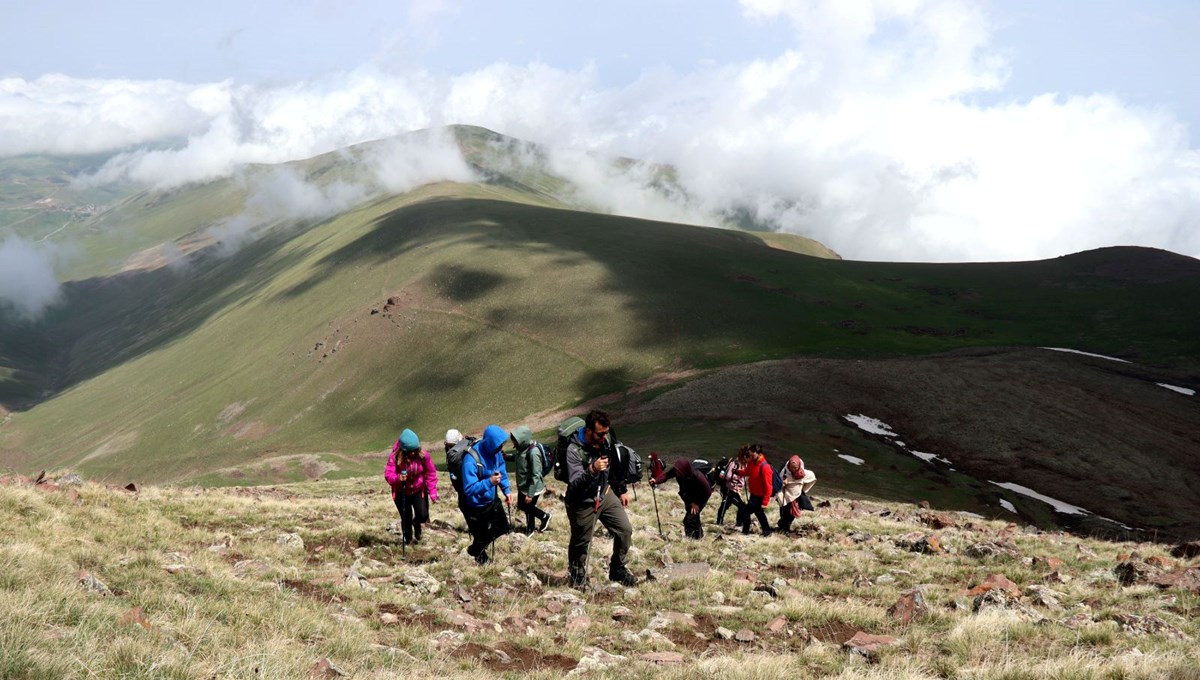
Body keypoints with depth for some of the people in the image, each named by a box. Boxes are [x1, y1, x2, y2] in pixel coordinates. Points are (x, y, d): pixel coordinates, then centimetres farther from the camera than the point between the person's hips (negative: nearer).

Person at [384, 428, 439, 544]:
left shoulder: (423, 455, -18)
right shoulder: (395, 457, -22)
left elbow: (431, 474, -8)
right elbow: (388, 475, -23)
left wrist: (433, 493, -11)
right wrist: (398, 478, -45)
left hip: (419, 491, 1)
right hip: (402, 493, -1)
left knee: (423, 516, -11)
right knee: (406, 519, 4)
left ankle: (416, 523, 27)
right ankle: (409, 541, 27)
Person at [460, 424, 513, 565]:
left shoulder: (495, 452, -12)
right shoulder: (471, 460, -35)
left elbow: (501, 470, 8)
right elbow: (469, 489, -34)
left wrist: (506, 490, 1)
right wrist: (489, 482, -43)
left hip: (493, 500, 7)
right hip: (477, 506, -7)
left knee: (502, 528, 21)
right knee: (482, 536, 13)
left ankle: (479, 547, 46)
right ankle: (479, 555, 46)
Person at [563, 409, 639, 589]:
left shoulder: (607, 440, -8)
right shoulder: (574, 450, -27)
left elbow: (615, 467, 10)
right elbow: (574, 483, -33)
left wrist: (622, 490, 17)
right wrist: (592, 470, -49)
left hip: (605, 495, 6)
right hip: (582, 503, -6)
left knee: (625, 530, 3)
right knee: (580, 542, 7)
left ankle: (617, 570, 22)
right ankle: (577, 576, 33)